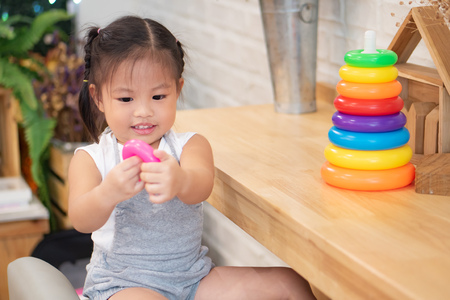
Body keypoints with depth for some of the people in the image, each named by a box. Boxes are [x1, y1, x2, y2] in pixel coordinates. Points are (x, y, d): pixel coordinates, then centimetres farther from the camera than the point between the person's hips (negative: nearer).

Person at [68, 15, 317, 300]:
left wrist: (180, 182, -48)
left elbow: (201, 186, -22)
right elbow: (81, 221, -18)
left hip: (193, 276, 3)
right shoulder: (91, 158, -1)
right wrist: (107, 194, -43)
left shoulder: (190, 146, 1)